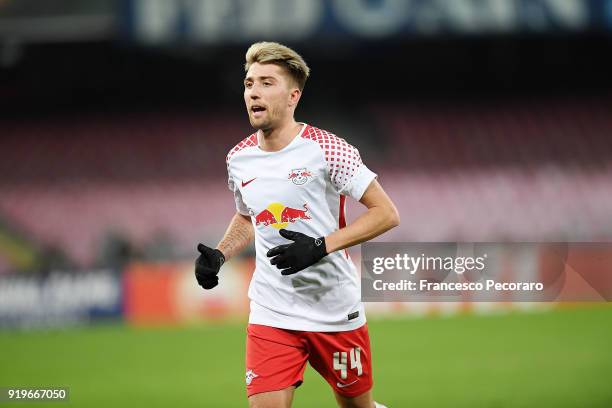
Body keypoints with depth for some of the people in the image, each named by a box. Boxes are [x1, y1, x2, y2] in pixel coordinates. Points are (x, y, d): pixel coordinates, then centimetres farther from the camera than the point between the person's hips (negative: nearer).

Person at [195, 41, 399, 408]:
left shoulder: (326, 149, -12)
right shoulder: (239, 158, 4)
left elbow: (387, 214, -12)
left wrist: (321, 246, -22)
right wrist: (219, 255, 4)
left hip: (336, 311, -3)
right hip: (271, 315, 3)